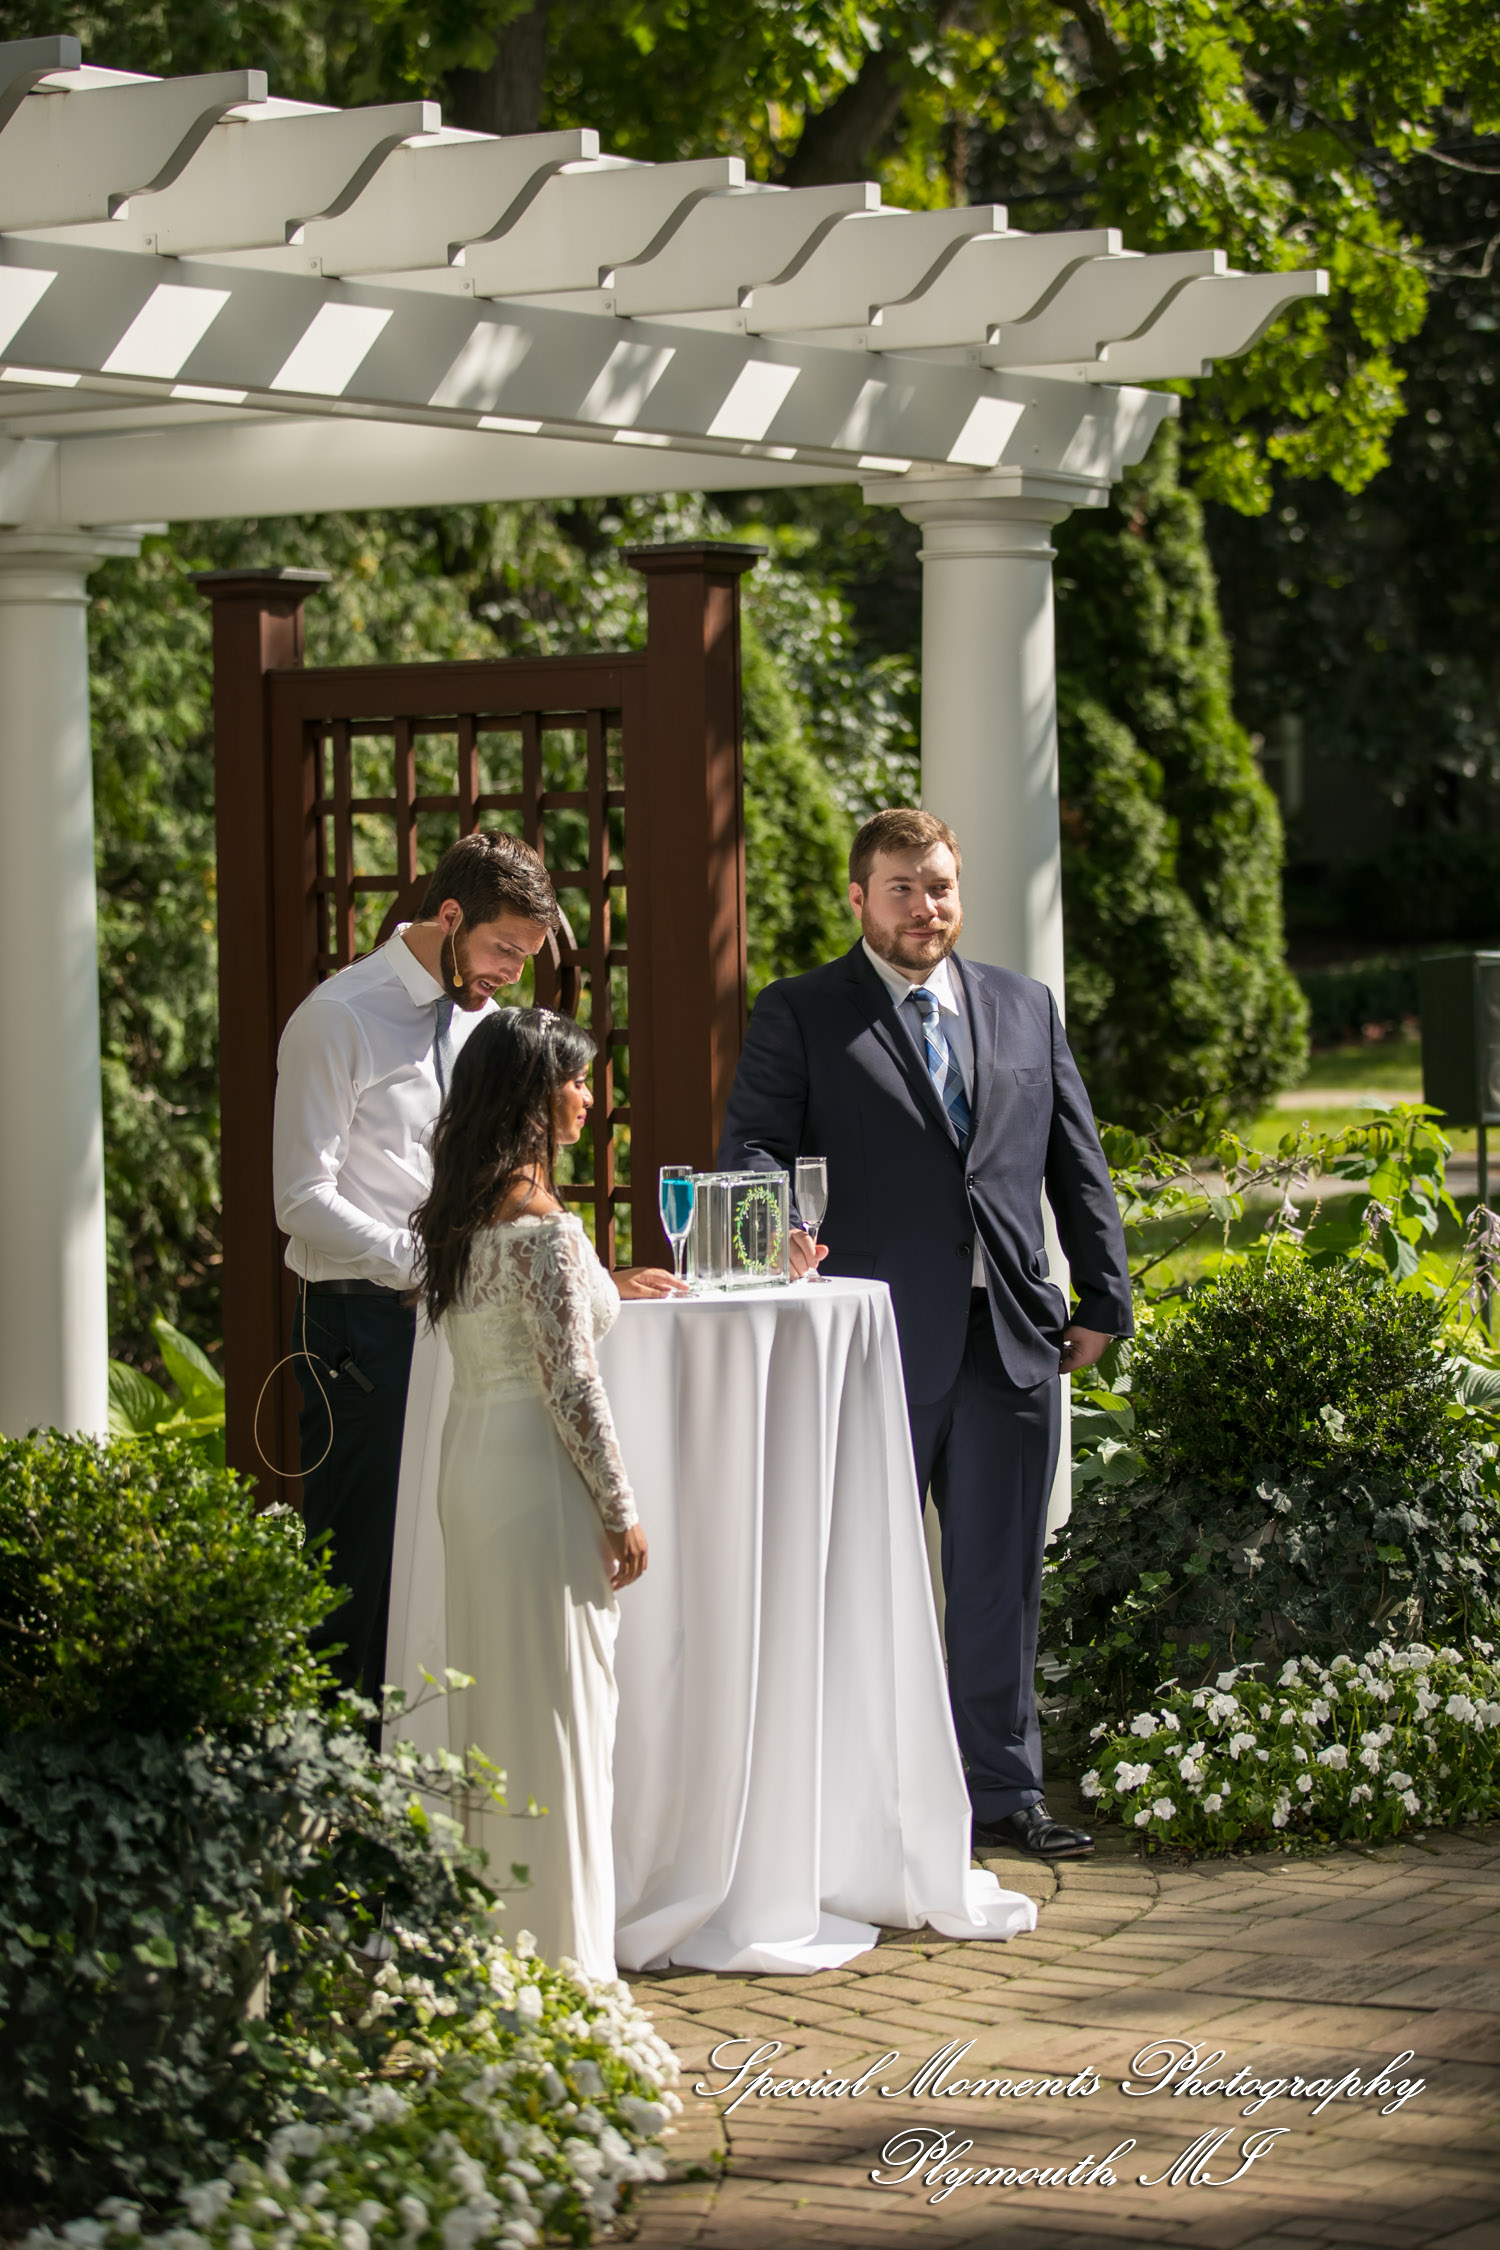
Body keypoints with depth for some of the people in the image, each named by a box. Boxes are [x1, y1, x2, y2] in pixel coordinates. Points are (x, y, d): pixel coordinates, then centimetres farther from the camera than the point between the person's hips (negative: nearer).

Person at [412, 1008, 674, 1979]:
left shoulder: (457, 1213, 7)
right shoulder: (543, 1225, -19)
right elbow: (571, 1384, -18)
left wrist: (604, 1290, 31)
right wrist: (620, 1509, -11)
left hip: (472, 1455, 9)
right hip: (538, 1473, -9)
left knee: (494, 1698, 16)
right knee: (558, 1706, -2)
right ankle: (561, 1952, 3)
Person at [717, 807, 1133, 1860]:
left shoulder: (1026, 1009, 15)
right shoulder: (799, 1015, 3)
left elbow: (1078, 1166, 15)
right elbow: (752, 1145, -5)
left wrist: (1104, 1298, 9)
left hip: (1013, 1338, 4)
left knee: (1002, 1576, 10)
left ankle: (1003, 1787, 19)